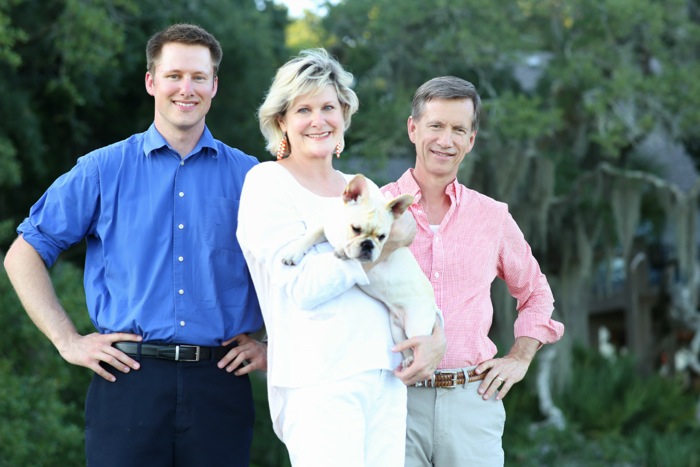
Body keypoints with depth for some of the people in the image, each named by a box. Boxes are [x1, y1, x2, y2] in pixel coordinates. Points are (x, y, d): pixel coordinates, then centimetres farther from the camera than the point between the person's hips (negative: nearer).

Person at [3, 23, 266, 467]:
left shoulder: (247, 176, 8)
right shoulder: (104, 170, 6)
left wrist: (274, 346, 5)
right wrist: (68, 341, 0)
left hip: (220, 386, 1)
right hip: (130, 380, -1)